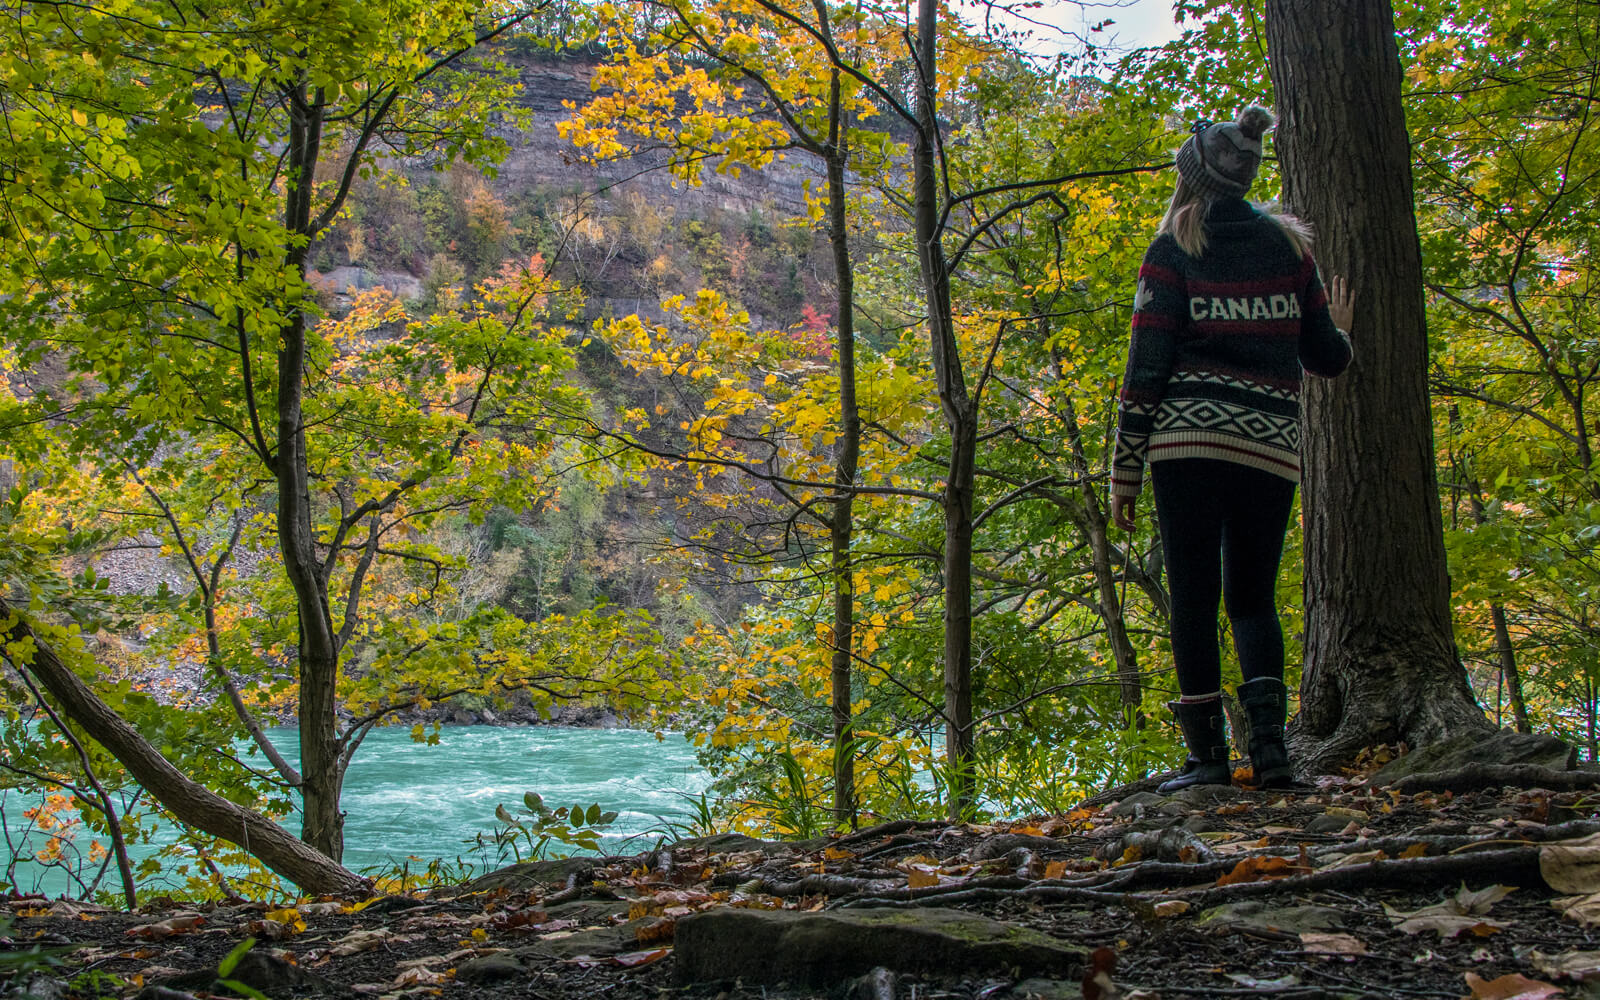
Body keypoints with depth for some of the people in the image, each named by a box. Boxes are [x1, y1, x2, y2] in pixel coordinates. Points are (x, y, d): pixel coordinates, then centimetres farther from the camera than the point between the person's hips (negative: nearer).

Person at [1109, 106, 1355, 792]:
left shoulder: (1174, 249, 2)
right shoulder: (1288, 245, 13)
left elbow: (1146, 367, -3)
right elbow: (1326, 359, 12)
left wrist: (1124, 473, 0)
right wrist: (1339, 329, 36)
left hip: (1189, 435, -3)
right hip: (1271, 444, 3)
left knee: (1194, 595, 3)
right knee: (1253, 595, 13)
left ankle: (1207, 753, 2)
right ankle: (1269, 740, -3)